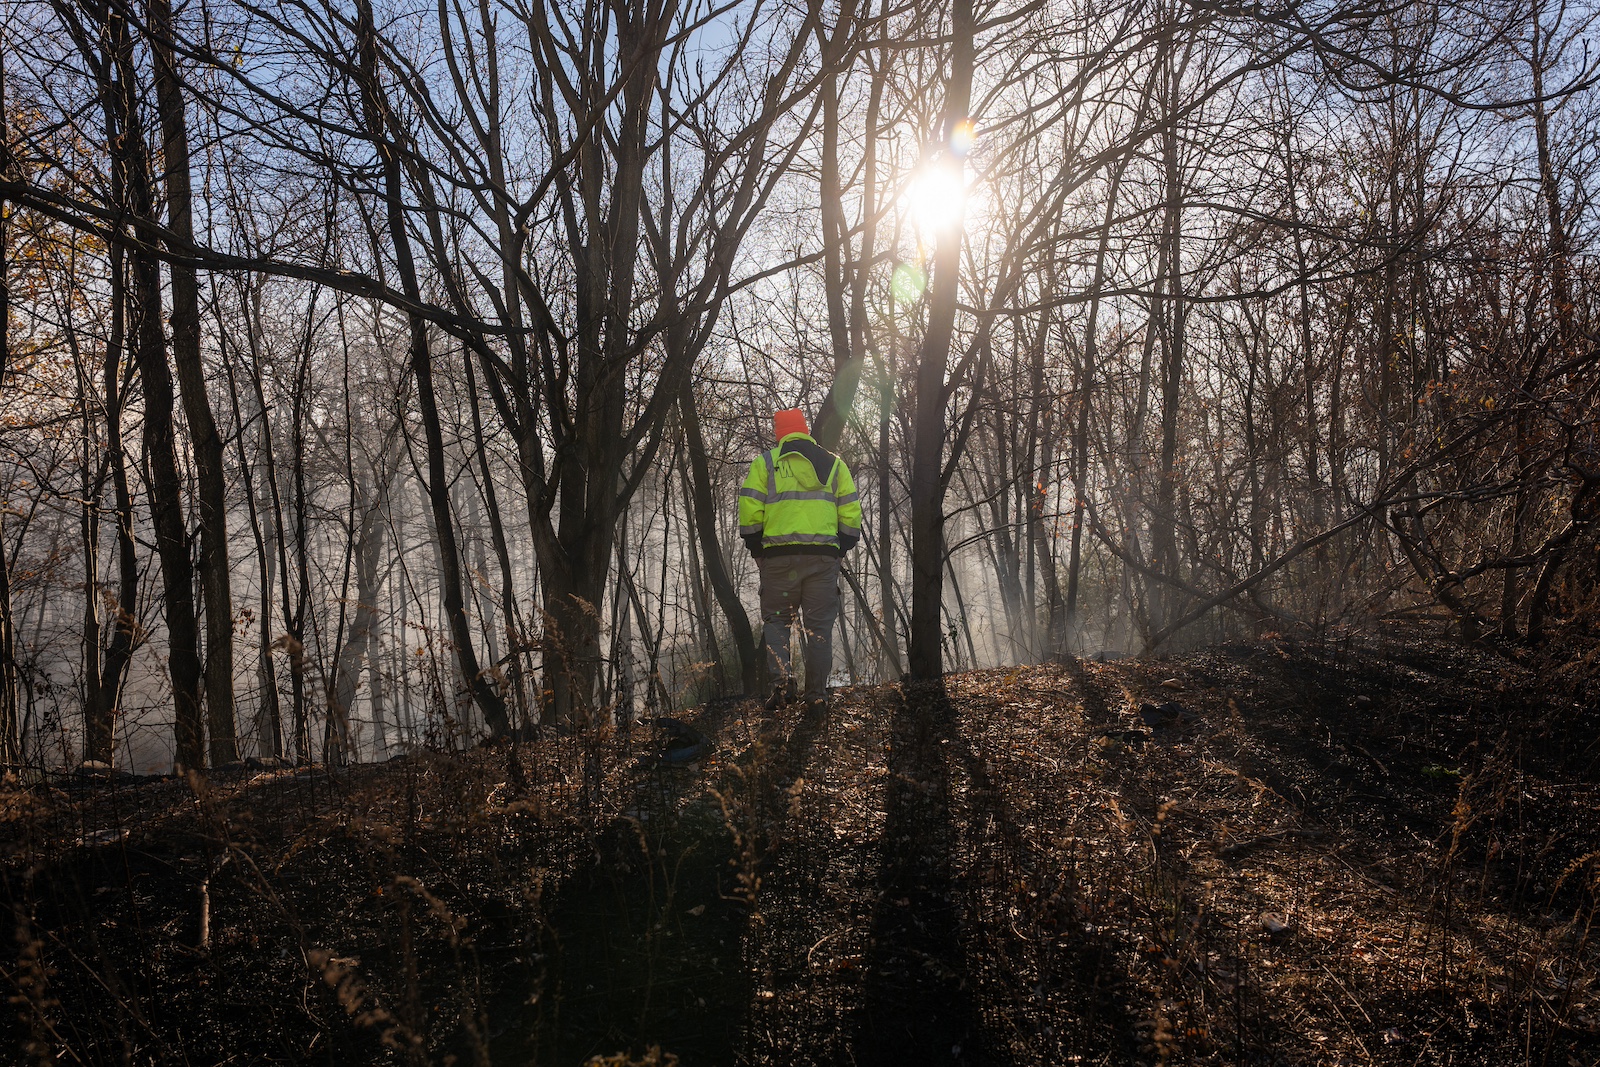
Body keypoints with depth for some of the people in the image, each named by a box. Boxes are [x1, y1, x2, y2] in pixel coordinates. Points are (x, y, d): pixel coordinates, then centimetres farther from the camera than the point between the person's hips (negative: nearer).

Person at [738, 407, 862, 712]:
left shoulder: (765, 462, 7)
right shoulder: (834, 464, 14)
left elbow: (749, 510, -2)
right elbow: (851, 512, 8)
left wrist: (756, 550, 7)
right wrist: (841, 550, 15)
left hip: (779, 555, -2)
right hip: (824, 556, 2)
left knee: (776, 619, 9)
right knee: (819, 625, 7)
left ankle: (781, 678, -10)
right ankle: (817, 694, 6)